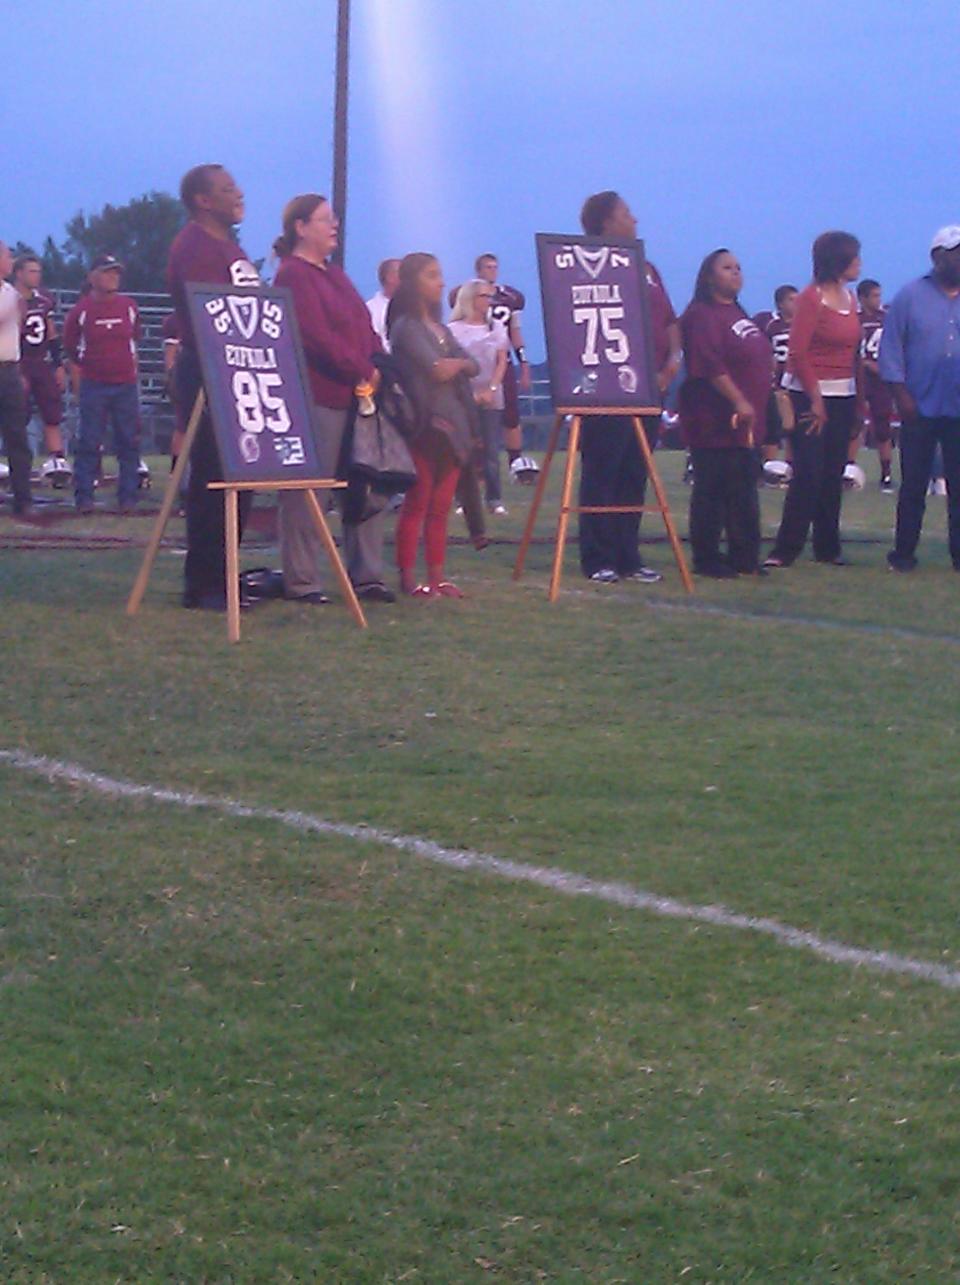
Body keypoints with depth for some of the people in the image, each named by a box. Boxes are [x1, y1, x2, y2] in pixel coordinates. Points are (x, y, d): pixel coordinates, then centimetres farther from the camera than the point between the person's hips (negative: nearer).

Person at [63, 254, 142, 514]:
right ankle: (84, 497, 1)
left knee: (129, 443, 3)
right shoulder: (82, 309, -4)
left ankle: (128, 496, 9)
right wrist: (84, 366, 10)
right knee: (88, 442, -3)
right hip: (93, 385, -3)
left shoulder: (129, 307, 4)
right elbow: (70, 345, 8)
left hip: (126, 385, 3)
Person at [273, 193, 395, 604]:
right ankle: (302, 581, 1)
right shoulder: (293, 276, -9)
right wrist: (361, 369, -15)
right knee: (308, 493, -4)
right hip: (318, 398, -9)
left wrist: (377, 365, 1)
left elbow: (363, 325, 18)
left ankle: (366, 574, 17)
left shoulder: (334, 275, 21)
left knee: (369, 491, 10)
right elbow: (317, 336, -18)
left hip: (352, 397, 9)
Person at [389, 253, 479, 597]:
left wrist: (454, 363, -8)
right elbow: (438, 371, -15)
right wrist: (458, 362, 5)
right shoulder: (407, 326, -6)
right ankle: (407, 578, -1)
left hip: (452, 426, 7)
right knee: (416, 504, -4)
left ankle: (437, 577, 10)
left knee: (440, 508, 7)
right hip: (425, 426, -7)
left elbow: (473, 367, 12)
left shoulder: (439, 329, 20)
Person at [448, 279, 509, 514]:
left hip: (491, 398, 2)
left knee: (491, 450, -1)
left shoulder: (497, 327, 11)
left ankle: (494, 499, 0)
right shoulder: (455, 329, 1)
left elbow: (502, 361, 5)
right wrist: (469, 393, -10)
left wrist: (491, 390, -8)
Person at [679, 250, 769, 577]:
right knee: (713, 491, -5)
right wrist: (739, 402, -24)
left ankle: (744, 558, 18)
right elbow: (711, 367, -22)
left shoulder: (737, 314, 18)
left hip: (744, 420, 10)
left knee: (743, 493, 12)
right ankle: (707, 559, 1)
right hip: (715, 423, -9)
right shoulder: (702, 316, -12)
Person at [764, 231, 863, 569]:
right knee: (808, 474, -11)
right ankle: (786, 549, -7)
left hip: (843, 397, 7)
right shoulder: (811, 298, -9)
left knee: (833, 476, 9)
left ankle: (828, 547, 17)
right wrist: (815, 400, -16)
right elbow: (797, 352, -14)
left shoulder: (849, 298, 13)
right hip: (809, 394, -7)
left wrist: (860, 399, 8)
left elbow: (854, 353, 13)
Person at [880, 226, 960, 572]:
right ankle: (903, 553, 10)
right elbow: (891, 351, -1)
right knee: (913, 485, 3)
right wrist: (903, 397, -7)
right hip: (921, 410, -2)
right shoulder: (911, 297, 0)